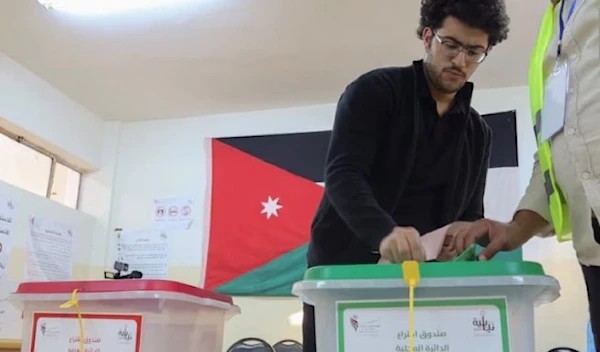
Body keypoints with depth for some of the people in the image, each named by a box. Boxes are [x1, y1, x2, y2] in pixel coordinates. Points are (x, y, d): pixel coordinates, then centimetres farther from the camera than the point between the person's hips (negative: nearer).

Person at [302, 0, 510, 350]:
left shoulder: (478, 134, 10)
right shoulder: (374, 91, -5)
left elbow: (470, 215, 12)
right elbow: (342, 174, -18)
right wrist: (384, 232, -36)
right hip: (343, 269, -4)